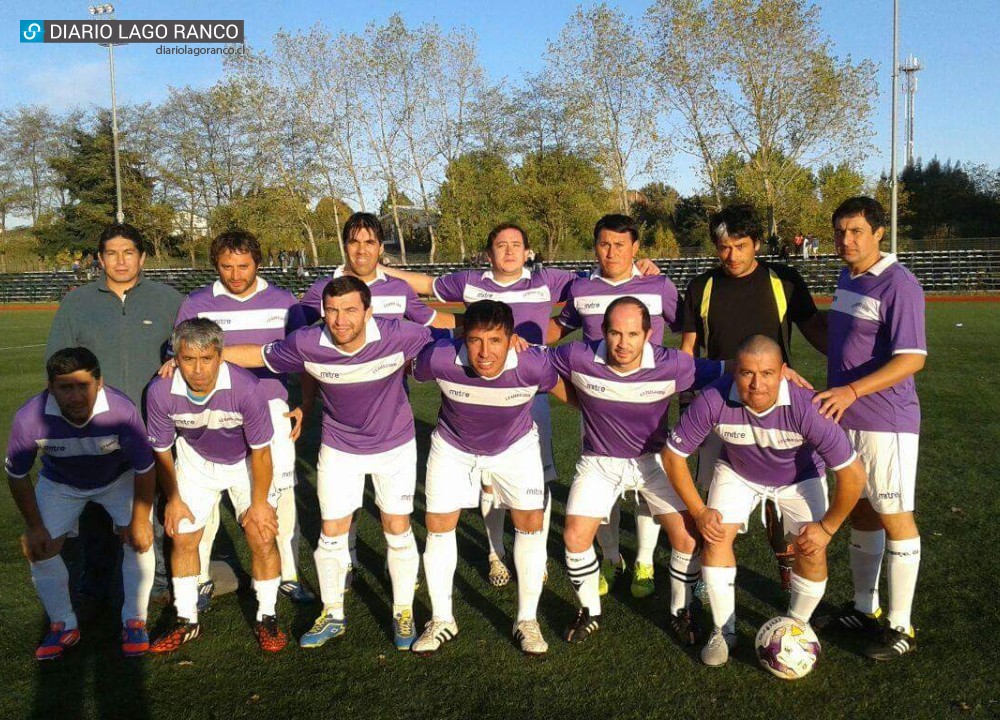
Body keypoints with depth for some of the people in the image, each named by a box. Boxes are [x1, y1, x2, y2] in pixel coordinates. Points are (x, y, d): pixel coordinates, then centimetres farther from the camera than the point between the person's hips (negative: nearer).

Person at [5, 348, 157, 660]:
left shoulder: (121, 411, -39)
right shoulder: (29, 418, -35)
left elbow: (144, 468, -22)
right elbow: (16, 474, -15)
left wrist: (140, 519, -15)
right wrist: (34, 526, -9)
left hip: (119, 478, -1)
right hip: (60, 482, 2)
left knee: (139, 539, -15)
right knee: (38, 548, -5)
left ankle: (134, 622, 5)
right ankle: (64, 627, 17)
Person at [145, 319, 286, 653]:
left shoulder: (246, 388, -37)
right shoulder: (161, 391, -28)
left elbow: (260, 451, -22)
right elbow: (162, 450, -8)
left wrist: (258, 504, -12)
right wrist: (173, 499, 0)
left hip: (245, 464, -2)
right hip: (195, 462, 2)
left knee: (263, 538, -9)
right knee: (182, 538, 2)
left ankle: (267, 619, 12)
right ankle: (187, 622, 22)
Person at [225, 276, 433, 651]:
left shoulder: (397, 336, -27)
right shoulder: (307, 343, -23)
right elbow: (257, 354, -7)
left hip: (395, 443, -1)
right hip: (339, 447, 1)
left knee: (398, 531, 6)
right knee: (332, 533, 6)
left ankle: (403, 613, 28)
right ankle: (332, 615, 30)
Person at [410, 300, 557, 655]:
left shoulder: (533, 365, -34)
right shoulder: (439, 358, -36)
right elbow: (407, 369, -11)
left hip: (515, 446, 0)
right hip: (452, 446, 1)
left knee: (531, 522, -5)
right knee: (439, 525, 1)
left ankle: (527, 621, 15)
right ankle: (442, 620, 22)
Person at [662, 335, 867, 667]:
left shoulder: (806, 407, -39)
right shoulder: (714, 400, -36)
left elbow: (853, 474, -28)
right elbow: (673, 454, -20)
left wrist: (827, 527, -18)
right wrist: (698, 511, -15)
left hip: (799, 478, -1)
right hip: (737, 472, 1)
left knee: (812, 549, -13)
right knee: (716, 537, -13)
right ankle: (723, 631, 8)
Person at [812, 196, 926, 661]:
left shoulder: (898, 284, -15)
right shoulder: (846, 279, 11)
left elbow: (912, 359, -21)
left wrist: (853, 390, -28)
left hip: (886, 422, -8)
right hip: (845, 419, 8)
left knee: (894, 517, 1)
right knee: (860, 512, 16)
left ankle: (900, 627, 12)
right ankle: (864, 608, 30)